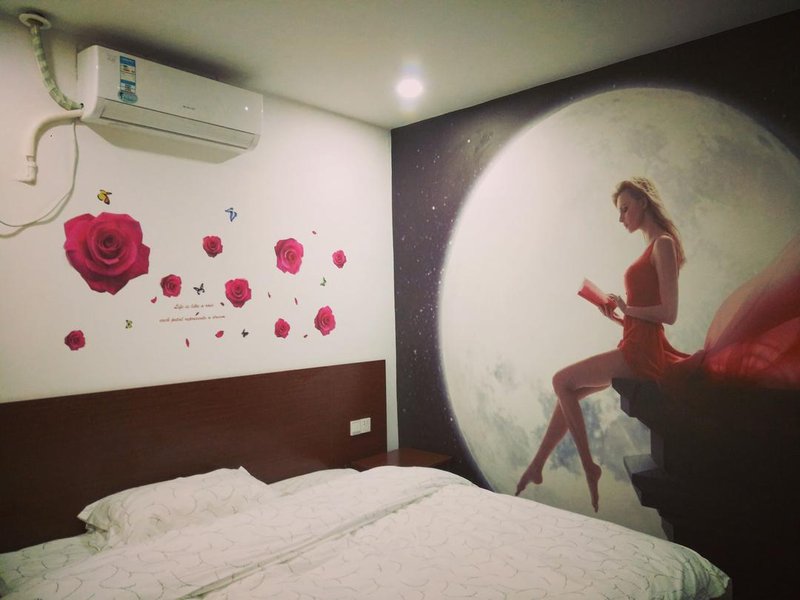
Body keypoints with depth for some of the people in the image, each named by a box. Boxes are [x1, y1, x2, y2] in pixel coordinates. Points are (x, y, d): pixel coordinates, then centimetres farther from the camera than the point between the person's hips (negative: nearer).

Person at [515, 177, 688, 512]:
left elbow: (669, 313, -19)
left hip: (641, 353, -10)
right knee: (569, 389, 9)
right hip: (635, 348, 10)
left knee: (562, 381, -8)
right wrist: (618, 316, 6)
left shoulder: (663, 244, -11)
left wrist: (626, 308, -10)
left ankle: (589, 468, 0)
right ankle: (537, 466, 14)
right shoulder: (655, 246, 18)